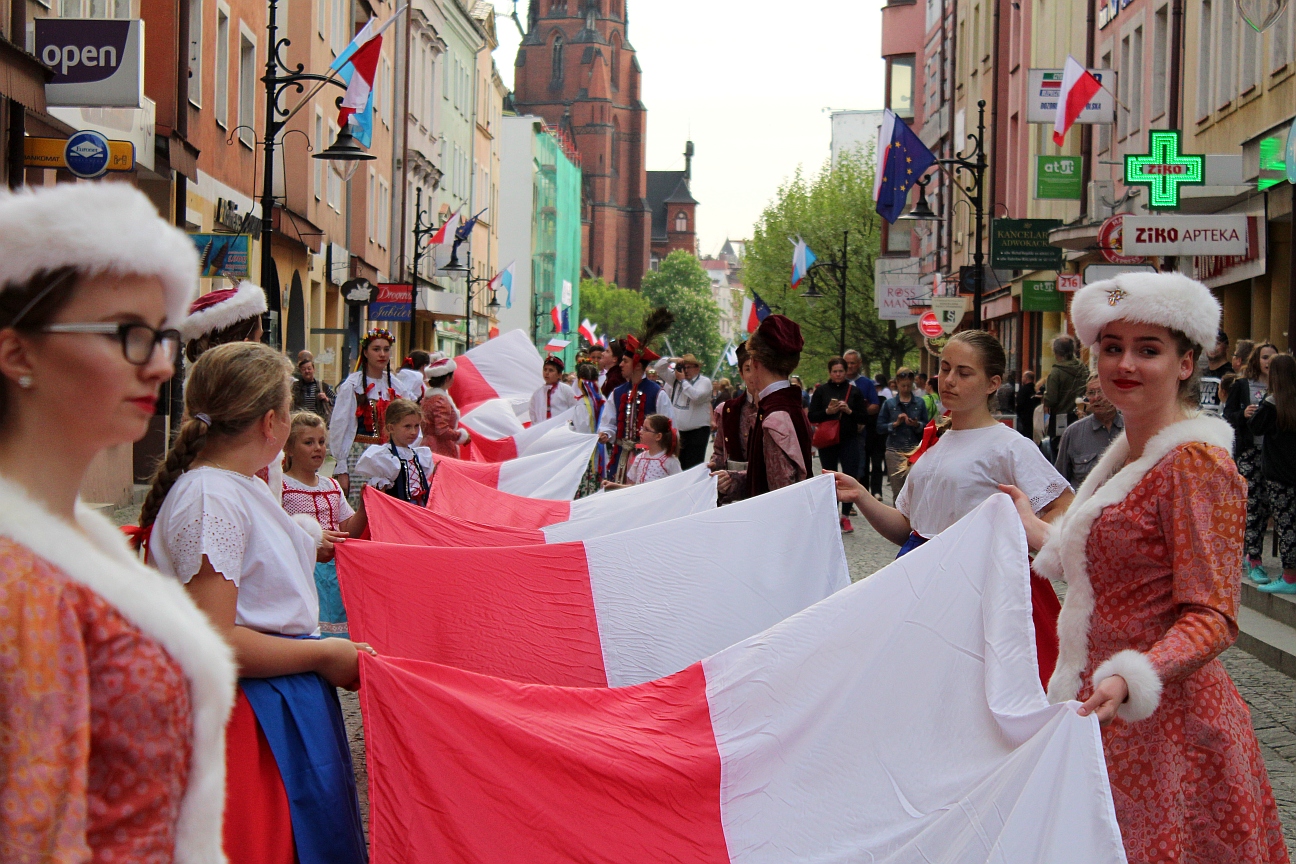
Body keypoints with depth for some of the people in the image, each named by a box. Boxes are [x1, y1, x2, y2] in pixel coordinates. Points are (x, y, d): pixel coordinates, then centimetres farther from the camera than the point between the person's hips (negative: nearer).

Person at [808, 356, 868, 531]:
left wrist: (849, 411, -11)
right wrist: (828, 411, -14)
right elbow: (812, 417, 1)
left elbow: (865, 418, 5)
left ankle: (845, 516, 4)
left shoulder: (853, 391, 6)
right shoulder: (821, 391, 5)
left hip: (849, 440, 0)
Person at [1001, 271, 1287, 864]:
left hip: (1163, 720, -8)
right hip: (1102, 707, 9)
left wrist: (1128, 679, -35)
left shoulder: (1196, 462, -16)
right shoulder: (1126, 454, 12)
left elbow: (1211, 619, -20)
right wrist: (1034, 529, 31)